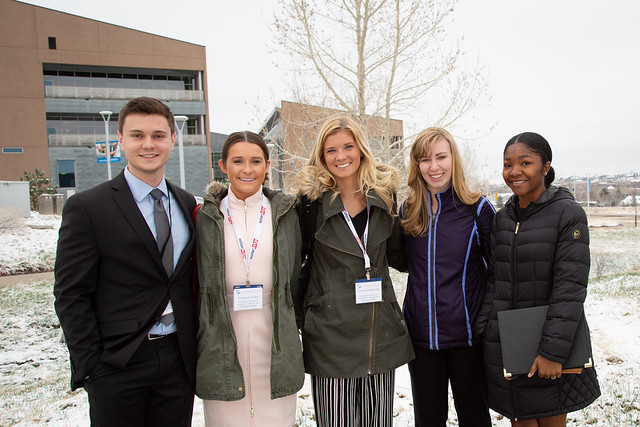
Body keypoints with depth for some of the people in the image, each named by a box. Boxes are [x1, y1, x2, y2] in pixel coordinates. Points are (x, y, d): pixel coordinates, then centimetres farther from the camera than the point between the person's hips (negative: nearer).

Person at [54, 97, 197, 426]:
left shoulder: (187, 204, 6)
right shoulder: (87, 208, -7)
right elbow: (71, 296, -7)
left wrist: (194, 350, 6)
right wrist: (90, 369, -9)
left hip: (178, 361, 4)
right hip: (117, 367, -3)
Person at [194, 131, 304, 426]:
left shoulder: (284, 213, 4)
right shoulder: (206, 216, 2)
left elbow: (295, 278, 10)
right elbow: (196, 283, 7)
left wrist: (289, 328, 8)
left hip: (275, 340, 1)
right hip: (222, 343, 0)